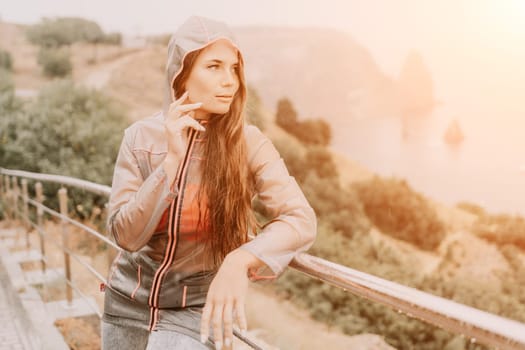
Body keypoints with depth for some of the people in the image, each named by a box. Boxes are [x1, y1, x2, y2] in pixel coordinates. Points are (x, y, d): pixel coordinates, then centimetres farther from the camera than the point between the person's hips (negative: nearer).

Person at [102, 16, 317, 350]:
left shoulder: (247, 142, -14)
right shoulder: (141, 137, -8)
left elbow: (301, 220, -24)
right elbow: (126, 235, -14)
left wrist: (239, 260, -40)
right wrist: (172, 159, -23)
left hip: (194, 308, -2)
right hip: (129, 301, 2)